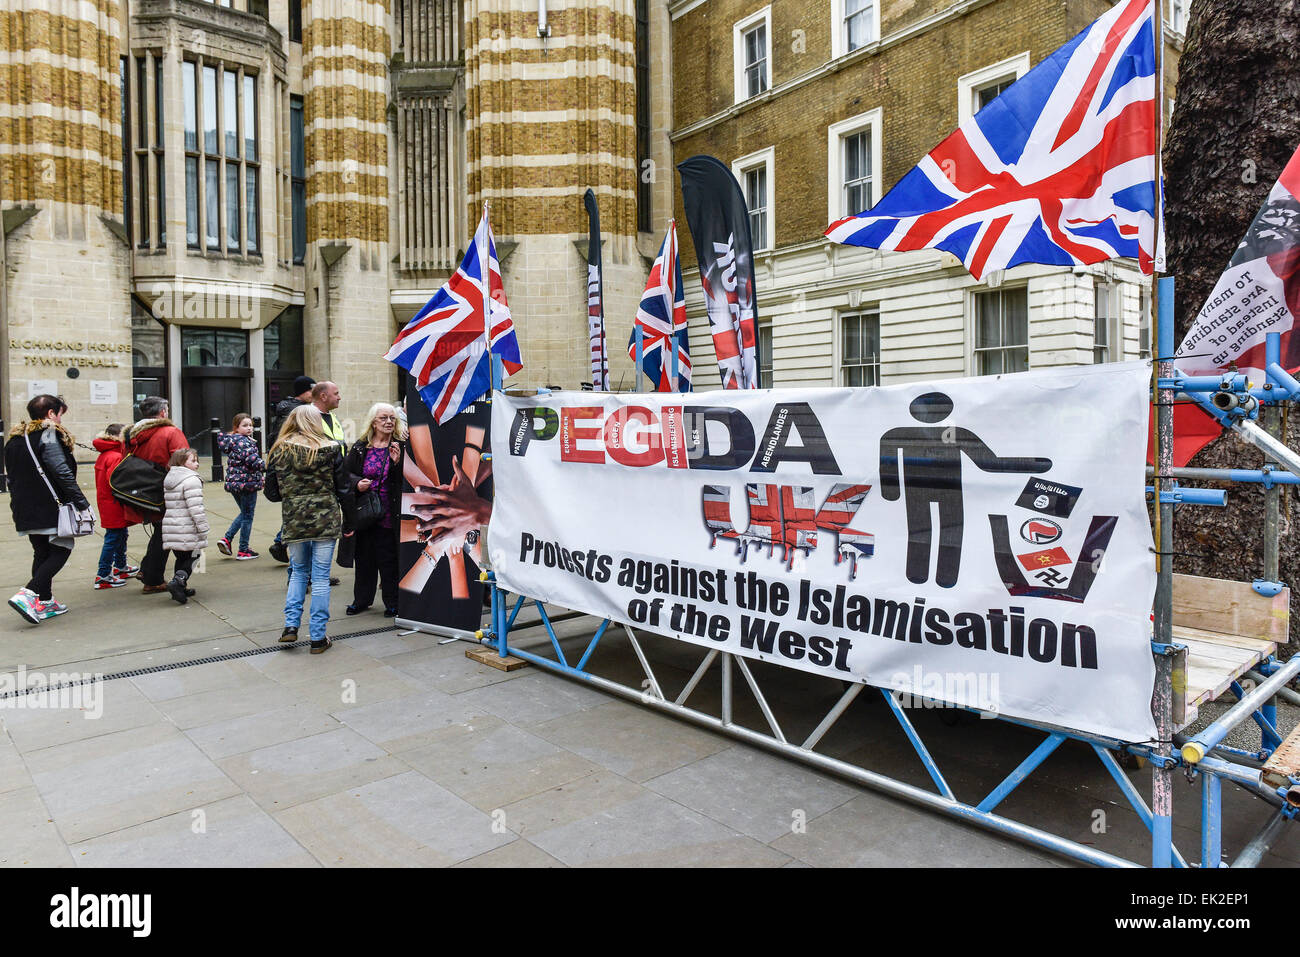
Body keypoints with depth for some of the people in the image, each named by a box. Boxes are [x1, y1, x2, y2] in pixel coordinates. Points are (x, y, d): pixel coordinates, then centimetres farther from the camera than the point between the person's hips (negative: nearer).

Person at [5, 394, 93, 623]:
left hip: (26, 509, 8)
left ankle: (44, 603, 16)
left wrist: (19, 507, 25)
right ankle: (28, 595, -17)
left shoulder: (14, 439, 17)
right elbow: (63, 473, -18)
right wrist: (82, 504, -17)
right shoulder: (48, 435, -10)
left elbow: (12, 478, 20)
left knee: (41, 553, 14)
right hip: (51, 508, -8)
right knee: (61, 549, -3)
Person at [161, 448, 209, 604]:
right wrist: (203, 529, -15)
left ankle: (181, 587, 18)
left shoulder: (168, 481, 16)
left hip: (170, 528, 8)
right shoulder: (191, 480, -13)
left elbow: (170, 505, 18)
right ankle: (178, 581, -13)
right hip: (188, 530, -8)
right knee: (191, 557, 3)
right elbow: (196, 508, -19)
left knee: (181, 558, 17)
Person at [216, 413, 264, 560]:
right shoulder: (244, 442, -16)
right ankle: (243, 550, 9)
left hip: (234, 483, 9)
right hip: (247, 483, -9)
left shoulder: (232, 441, 14)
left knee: (244, 513, 24)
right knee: (247, 516, 2)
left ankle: (227, 539, 14)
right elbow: (252, 460, -27)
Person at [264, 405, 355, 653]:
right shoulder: (330, 449, -2)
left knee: (298, 572, 21)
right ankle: (318, 637, 7)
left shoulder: (279, 451, 2)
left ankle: (291, 625, 11)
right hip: (326, 521, -1)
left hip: (294, 521, 2)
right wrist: (348, 524, 8)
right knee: (321, 577, 3)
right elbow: (344, 489, 0)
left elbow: (272, 493, 4)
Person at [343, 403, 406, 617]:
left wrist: (397, 462, -22)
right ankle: (362, 599, 27)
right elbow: (345, 473, 11)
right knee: (364, 558, 12)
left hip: (388, 516, -3)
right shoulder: (359, 448, 6)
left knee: (388, 560, 2)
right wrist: (356, 483, -8)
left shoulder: (401, 446, -2)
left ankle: (392, 602, 15)